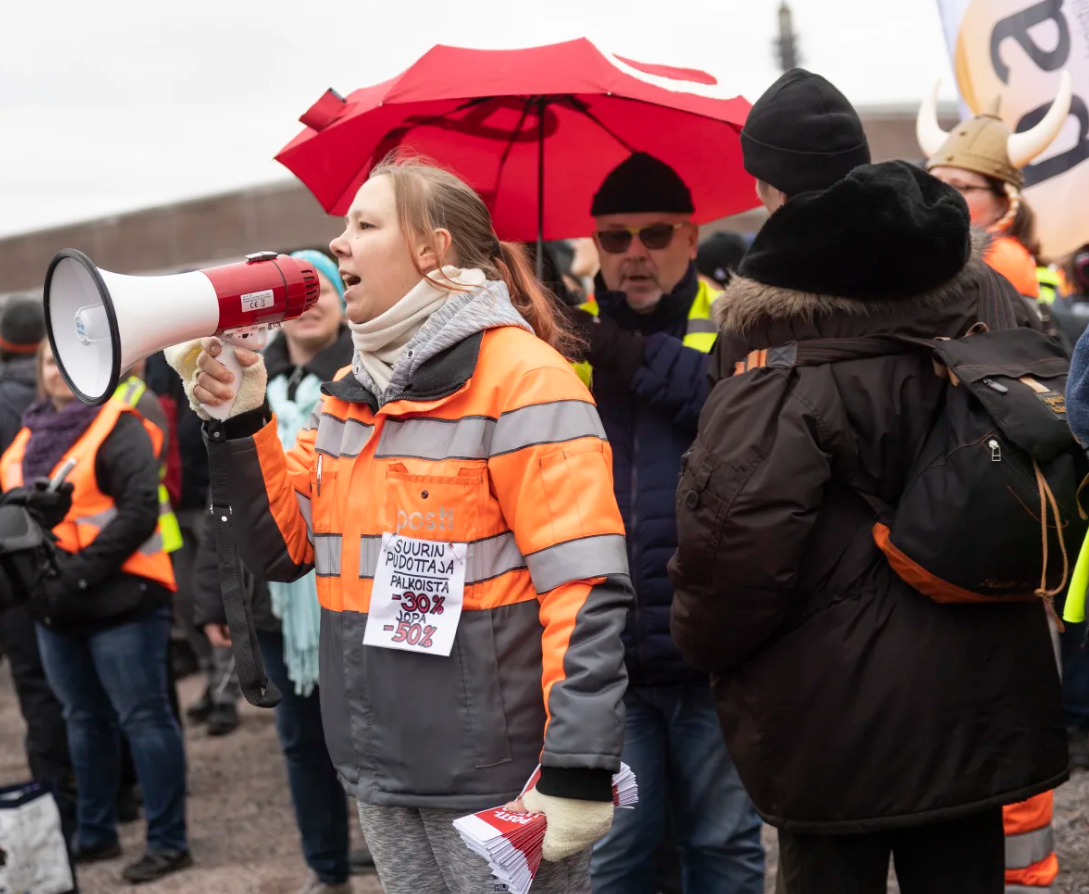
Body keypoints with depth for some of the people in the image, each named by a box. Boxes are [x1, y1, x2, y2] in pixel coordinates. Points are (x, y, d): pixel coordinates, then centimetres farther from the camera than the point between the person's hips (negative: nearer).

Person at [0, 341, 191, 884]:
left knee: (142, 718, -2)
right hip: (55, 608, 8)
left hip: (118, 602, -7)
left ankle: (168, 841, 4)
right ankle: (94, 834, 28)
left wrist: (80, 574, -20)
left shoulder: (118, 428, -9)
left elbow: (140, 510, -17)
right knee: (84, 720, 16)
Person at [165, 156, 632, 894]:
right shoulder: (350, 395, 14)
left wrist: (578, 772, -23)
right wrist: (239, 422, -2)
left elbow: (586, 590, -18)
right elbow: (282, 549, 12)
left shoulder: (520, 376, -12)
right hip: (386, 773, 8)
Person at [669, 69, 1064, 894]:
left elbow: (737, 523, -23)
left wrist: (706, 641, -5)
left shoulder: (778, 338, -18)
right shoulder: (990, 298, 3)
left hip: (835, 710, -5)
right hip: (977, 693, 6)